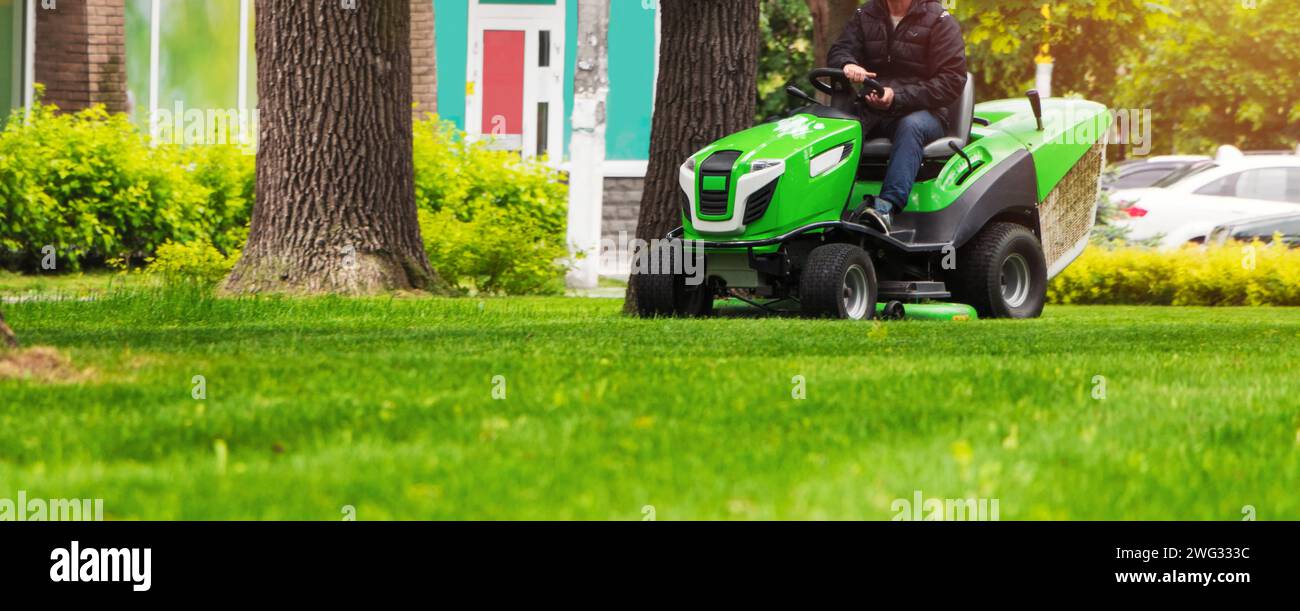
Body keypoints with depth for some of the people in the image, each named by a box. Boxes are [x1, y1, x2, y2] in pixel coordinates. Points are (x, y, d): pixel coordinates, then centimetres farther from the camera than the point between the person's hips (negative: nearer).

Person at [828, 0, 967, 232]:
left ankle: (886, 206, -53)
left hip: (924, 111, -4)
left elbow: (952, 80, -8)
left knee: (910, 126, -38)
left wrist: (898, 97, -21)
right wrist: (847, 65, -24)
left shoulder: (939, 21, 1)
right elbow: (838, 52, 4)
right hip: (872, 111, 4)